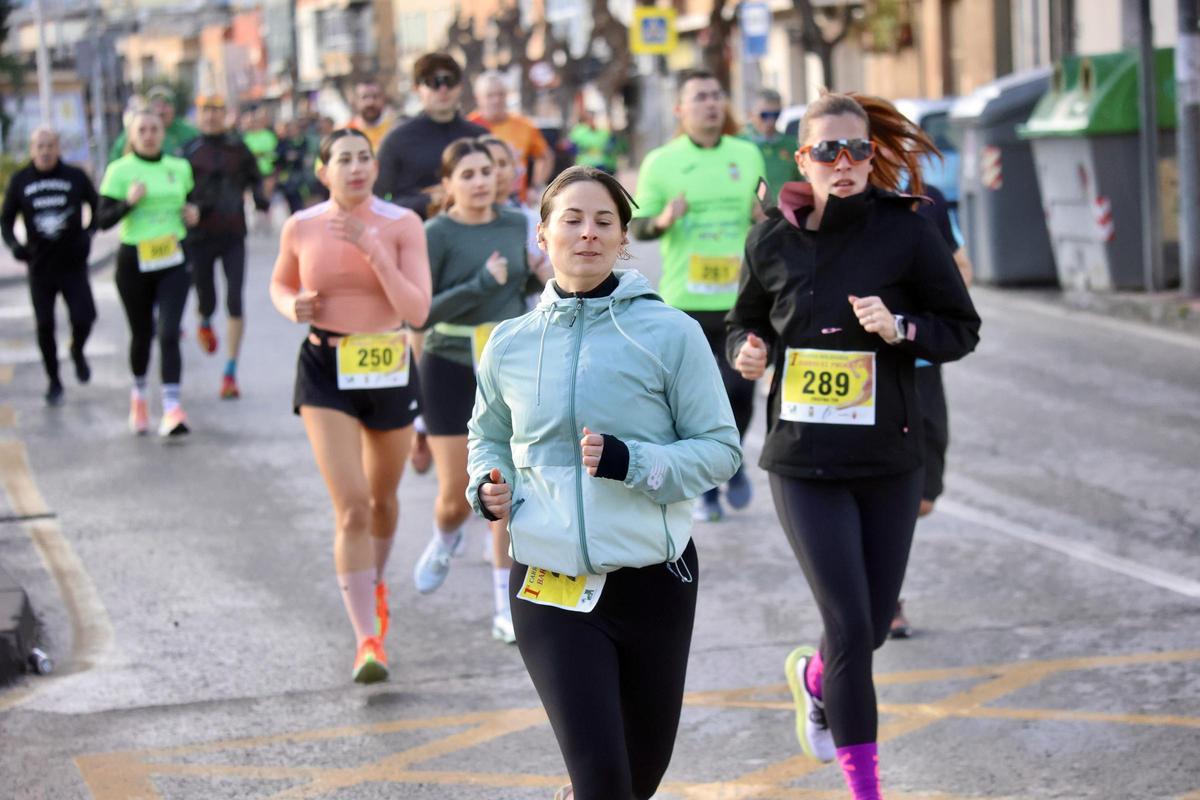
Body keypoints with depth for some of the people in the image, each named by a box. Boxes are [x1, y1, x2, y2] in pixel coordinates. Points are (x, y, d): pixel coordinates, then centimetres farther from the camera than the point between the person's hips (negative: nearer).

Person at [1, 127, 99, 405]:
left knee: (83, 317, -10)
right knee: (44, 325, 4)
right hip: (39, 267, 1)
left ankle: (77, 352, 25)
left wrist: (88, 233, -5)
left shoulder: (75, 177, -3)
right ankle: (53, 381, 22)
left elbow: (98, 207, 10)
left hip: (73, 264, -1)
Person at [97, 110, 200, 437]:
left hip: (173, 262, 1)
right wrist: (128, 202, -24)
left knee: (169, 333, -12)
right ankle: (138, 394, 38)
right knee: (142, 333, 11)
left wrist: (193, 213, 1)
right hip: (134, 261, -1)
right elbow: (103, 219, -8)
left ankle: (172, 409, -18)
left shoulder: (180, 167, 7)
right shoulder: (119, 171, -4)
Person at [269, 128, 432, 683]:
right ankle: (368, 640, -12)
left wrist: (373, 249, -24)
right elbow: (280, 284, 16)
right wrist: (293, 307, -7)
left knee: (383, 499, 20)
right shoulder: (301, 227, -3)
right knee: (351, 509, -13)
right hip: (326, 372, -1)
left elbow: (418, 310, -16)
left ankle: (374, 584, 51)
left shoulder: (402, 225, -7)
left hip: (390, 371, 1)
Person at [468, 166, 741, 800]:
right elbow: (487, 435, 20)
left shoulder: (669, 333, -6)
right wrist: (487, 488, -1)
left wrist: (630, 462, -21)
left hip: (654, 580, 0)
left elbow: (720, 449, -6)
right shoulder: (511, 344, 3)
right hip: (549, 586, 0)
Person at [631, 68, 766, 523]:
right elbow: (637, 227, 4)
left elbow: (763, 215, 21)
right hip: (684, 302, -1)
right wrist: (663, 221, -18)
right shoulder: (660, 162, 1)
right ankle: (705, 489, 16)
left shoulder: (748, 155, 9)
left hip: (739, 298, 1)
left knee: (740, 391, -6)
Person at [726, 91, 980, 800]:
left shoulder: (907, 232, -5)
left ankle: (813, 676, 48)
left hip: (889, 457, 1)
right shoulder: (773, 242, -1)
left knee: (874, 625, 11)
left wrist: (900, 330, -18)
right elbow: (745, 322, 15)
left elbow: (963, 328, 1)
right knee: (851, 625, -7)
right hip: (804, 459, -1)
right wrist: (748, 351, -7)